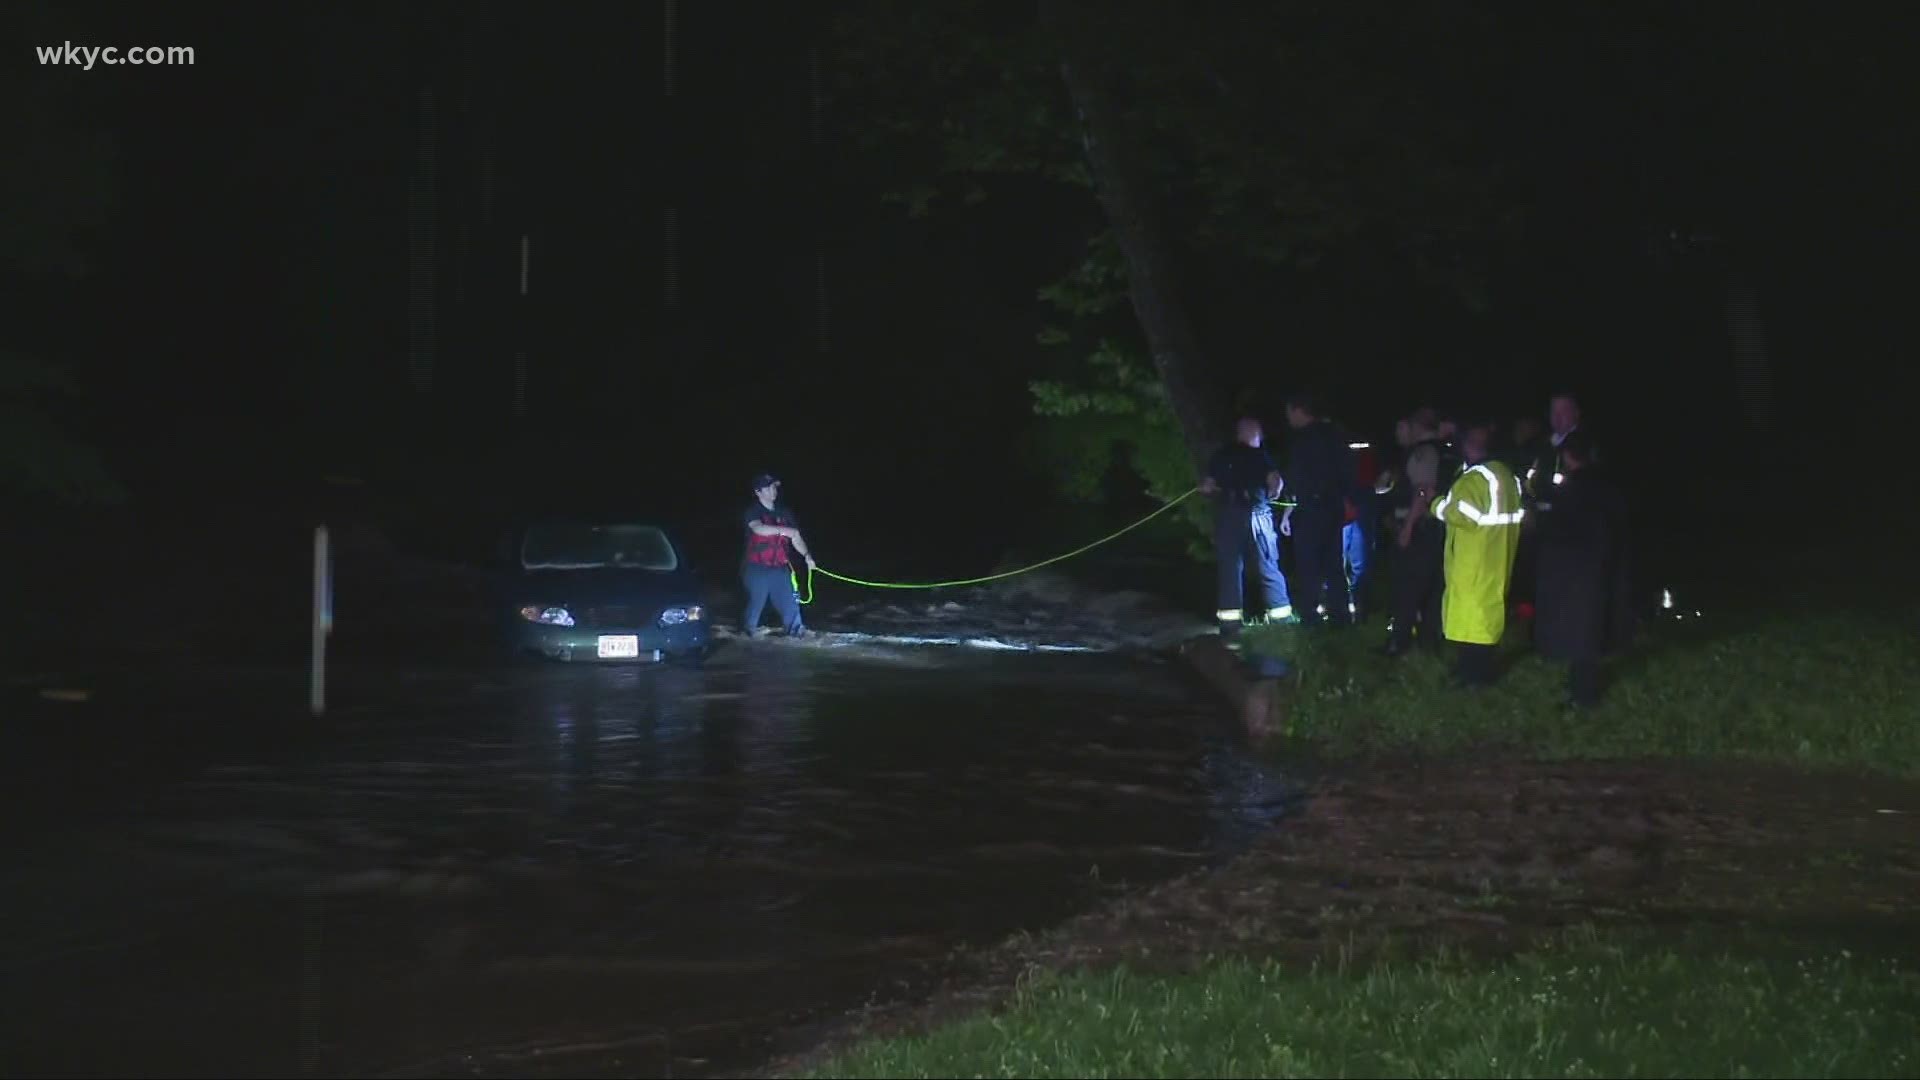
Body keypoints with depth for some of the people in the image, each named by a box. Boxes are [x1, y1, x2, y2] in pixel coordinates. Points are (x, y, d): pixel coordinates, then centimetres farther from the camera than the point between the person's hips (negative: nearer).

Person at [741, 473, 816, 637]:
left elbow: (795, 538, 6)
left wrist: (806, 555, -12)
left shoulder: (784, 513, 8)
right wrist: (783, 530, -41)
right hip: (757, 569, -4)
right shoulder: (753, 511, -8)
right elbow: (758, 528, -29)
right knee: (755, 604, 5)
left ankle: (797, 633, 6)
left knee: (790, 603, -1)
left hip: (780, 568, 4)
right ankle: (745, 635, 24)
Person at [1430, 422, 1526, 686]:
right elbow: (1517, 513, 14)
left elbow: (1457, 513, -26)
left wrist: (1435, 503, -9)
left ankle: (1473, 673, 2)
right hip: (1495, 559, 9)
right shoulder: (1506, 475, 10)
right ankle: (1482, 670, 21)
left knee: (1469, 612, -2)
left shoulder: (1474, 479, -20)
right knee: (1486, 609, 15)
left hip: (1473, 561, -9)